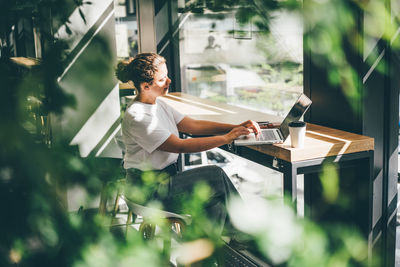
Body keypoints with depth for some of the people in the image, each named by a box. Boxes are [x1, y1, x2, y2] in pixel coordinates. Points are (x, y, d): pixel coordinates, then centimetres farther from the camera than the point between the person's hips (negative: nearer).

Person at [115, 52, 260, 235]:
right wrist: (227, 138, -24)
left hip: (166, 176, 9)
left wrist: (236, 127, -4)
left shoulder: (157, 104, 8)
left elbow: (193, 125, 7)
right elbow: (180, 146, -25)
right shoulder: (137, 117, -22)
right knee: (216, 176, -14)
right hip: (149, 189, -9)